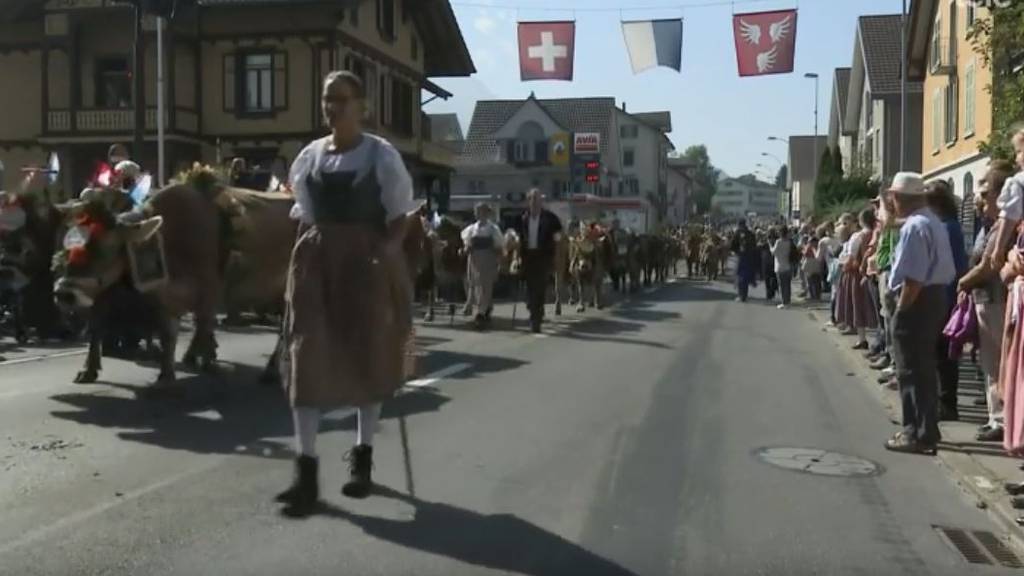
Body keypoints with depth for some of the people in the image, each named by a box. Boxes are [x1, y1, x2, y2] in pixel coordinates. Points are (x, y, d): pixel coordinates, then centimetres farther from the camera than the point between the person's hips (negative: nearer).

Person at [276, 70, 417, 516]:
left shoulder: (381, 155, -3)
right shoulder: (309, 156, 9)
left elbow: (399, 218, -3)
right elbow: (303, 217, 15)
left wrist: (383, 256, -16)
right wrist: (300, 261, 4)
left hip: (367, 263, -3)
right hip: (316, 262, 3)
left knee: (367, 358, 8)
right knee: (307, 358, -5)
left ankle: (362, 455, 26)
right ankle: (306, 469, -1)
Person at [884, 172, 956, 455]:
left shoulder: (914, 226, -19)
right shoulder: (934, 222, 14)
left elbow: (913, 277, -25)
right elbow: (939, 267, 16)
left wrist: (901, 309, -17)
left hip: (917, 301, -10)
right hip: (935, 296, 10)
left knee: (912, 371, -2)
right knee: (924, 367, 18)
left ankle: (919, 434, 4)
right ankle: (924, 429, 28)